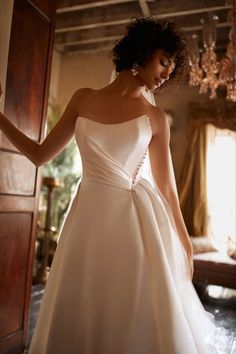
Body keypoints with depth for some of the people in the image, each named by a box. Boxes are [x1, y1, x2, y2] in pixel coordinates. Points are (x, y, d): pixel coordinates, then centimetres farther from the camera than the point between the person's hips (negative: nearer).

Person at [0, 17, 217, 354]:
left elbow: (167, 186, 5)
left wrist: (185, 245, 5)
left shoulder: (155, 117, 4)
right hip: (89, 219, 1)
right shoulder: (83, 98, 7)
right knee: (84, 320, 13)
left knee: (138, 319, 8)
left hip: (138, 221, -1)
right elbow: (40, 154, 8)